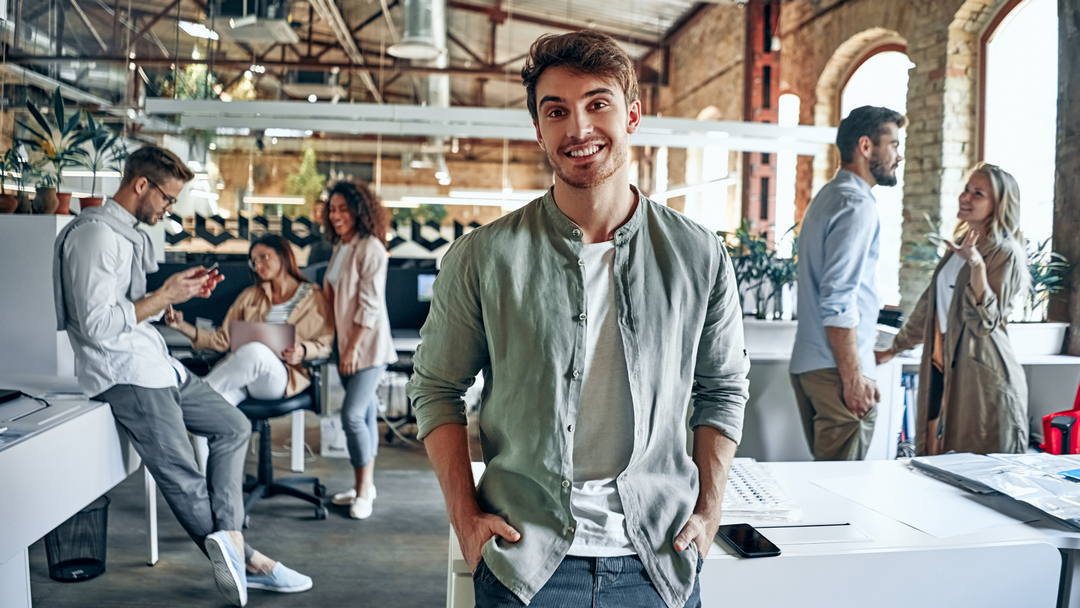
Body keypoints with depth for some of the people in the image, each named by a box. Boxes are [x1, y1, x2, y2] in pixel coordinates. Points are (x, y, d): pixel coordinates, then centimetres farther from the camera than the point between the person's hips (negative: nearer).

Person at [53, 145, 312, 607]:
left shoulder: (128, 234, 18)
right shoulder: (96, 234, -14)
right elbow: (97, 324, -22)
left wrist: (180, 290, 9)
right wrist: (164, 297, -14)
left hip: (154, 362, 11)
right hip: (123, 371, -11)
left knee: (234, 427, 8)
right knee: (184, 480, -6)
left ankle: (229, 543, -2)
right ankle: (242, 560, 4)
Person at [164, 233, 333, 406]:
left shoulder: (312, 297, 14)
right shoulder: (250, 295, 26)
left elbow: (325, 344, 6)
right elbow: (223, 339, 20)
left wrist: (303, 351, -15)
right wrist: (182, 326, 8)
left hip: (283, 376, -2)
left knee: (254, 351, -39)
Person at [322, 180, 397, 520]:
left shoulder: (370, 248, -13)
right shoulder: (341, 247, 13)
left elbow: (370, 304, -17)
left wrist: (354, 347, -17)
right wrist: (343, 346, 11)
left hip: (368, 345, -8)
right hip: (346, 344, 8)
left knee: (353, 415, -12)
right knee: (364, 414, 12)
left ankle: (364, 491, 0)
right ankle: (364, 486, 19)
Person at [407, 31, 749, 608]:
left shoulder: (699, 256, -3)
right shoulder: (483, 257, -7)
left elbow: (723, 389, 8)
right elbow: (435, 388, 1)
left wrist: (707, 513, 2)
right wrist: (466, 516, -5)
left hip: (659, 560, 2)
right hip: (523, 558, -1)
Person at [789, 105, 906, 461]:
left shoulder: (828, 197, 18)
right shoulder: (857, 205, -13)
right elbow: (838, 302, -21)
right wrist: (853, 377, -18)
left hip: (808, 364, 10)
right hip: (837, 369, -10)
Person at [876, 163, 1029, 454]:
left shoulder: (1005, 253, -9)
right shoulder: (959, 245, 14)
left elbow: (985, 322, -18)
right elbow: (930, 305, 22)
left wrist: (977, 264, -28)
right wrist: (893, 349, 25)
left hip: (979, 373, -7)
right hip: (941, 366, 8)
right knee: (933, 455, 9)